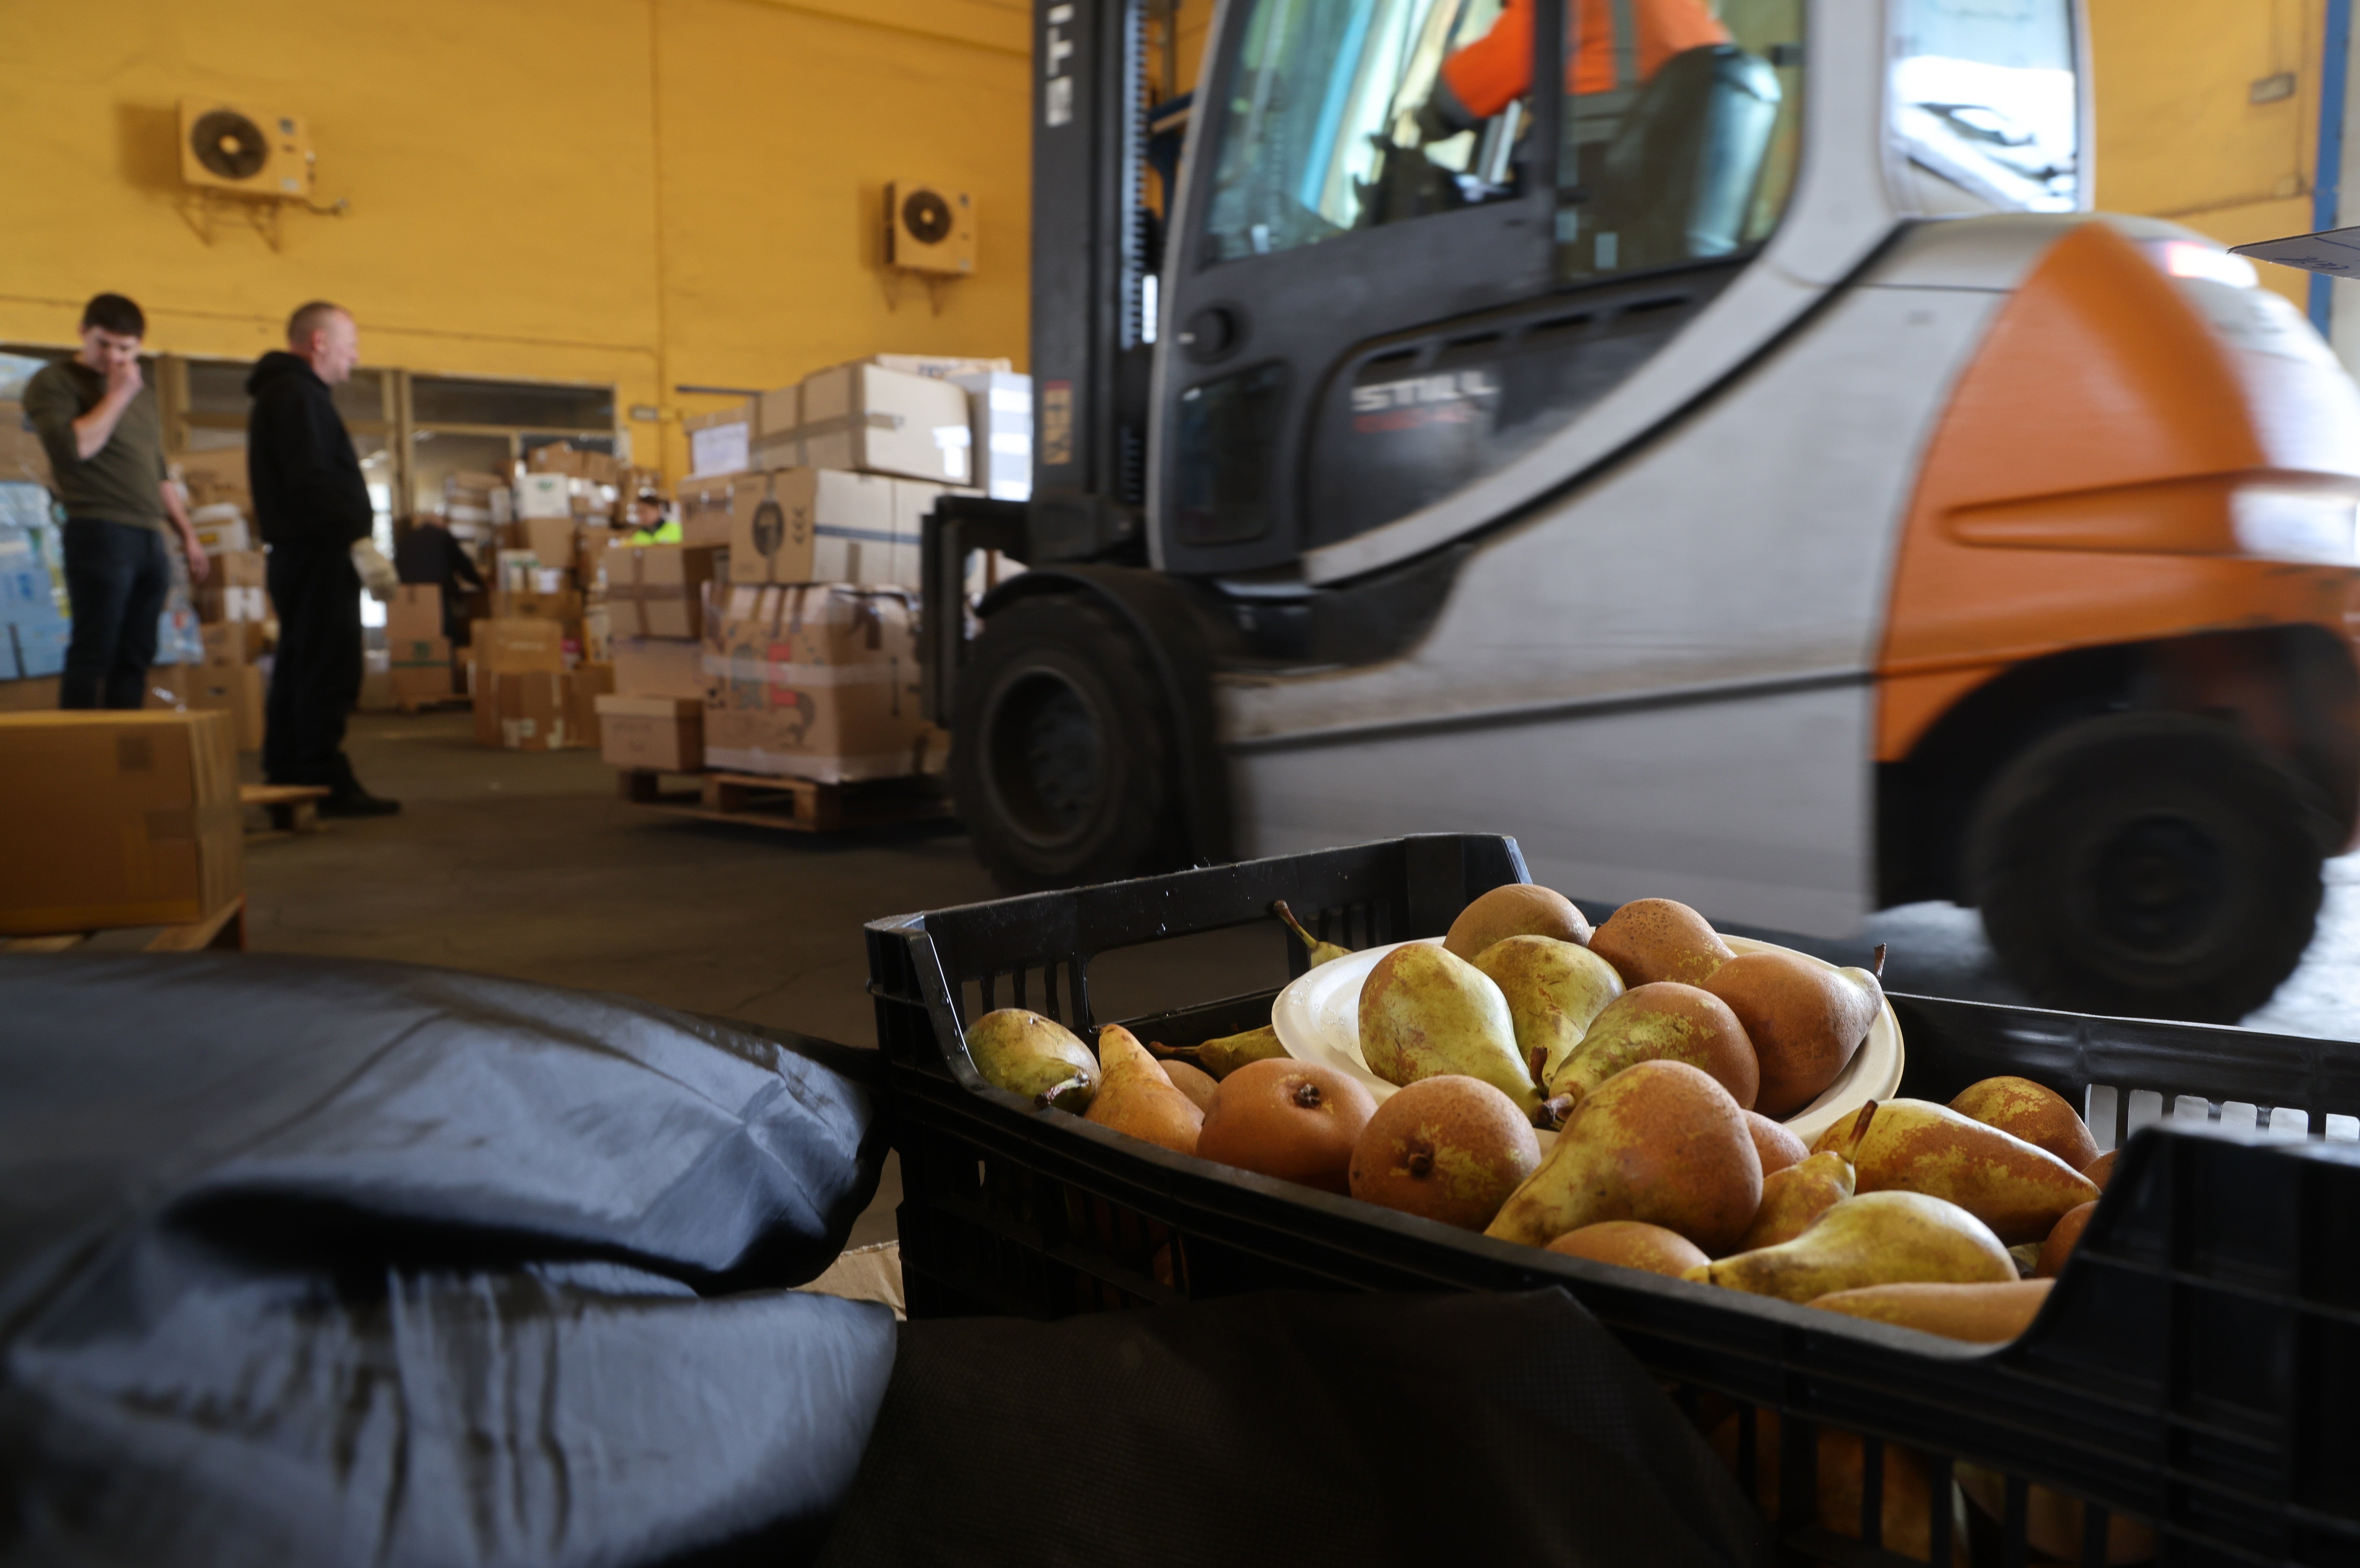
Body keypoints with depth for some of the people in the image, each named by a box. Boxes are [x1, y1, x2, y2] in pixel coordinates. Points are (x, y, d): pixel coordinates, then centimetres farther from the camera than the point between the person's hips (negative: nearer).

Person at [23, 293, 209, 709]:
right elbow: (71, 448, -15)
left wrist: (187, 533, 21)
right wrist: (118, 394, -9)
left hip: (150, 538, 7)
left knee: (134, 658, 4)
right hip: (100, 532, -7)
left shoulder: (141, 393, 23)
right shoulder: (54, 382, 2)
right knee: (93, 652, -10)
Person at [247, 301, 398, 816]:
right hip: (318, 548, -11)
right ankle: (327, 782, -11)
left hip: (300, 552, 11)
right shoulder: (297, 395, -10)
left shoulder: (284, 392, 23)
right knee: (329, 670, -11)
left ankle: (286, 776, 17)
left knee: (300, 667, 13)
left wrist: (353, 534, 17)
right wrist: (357, 536, -23)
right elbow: (311, 482, -21)